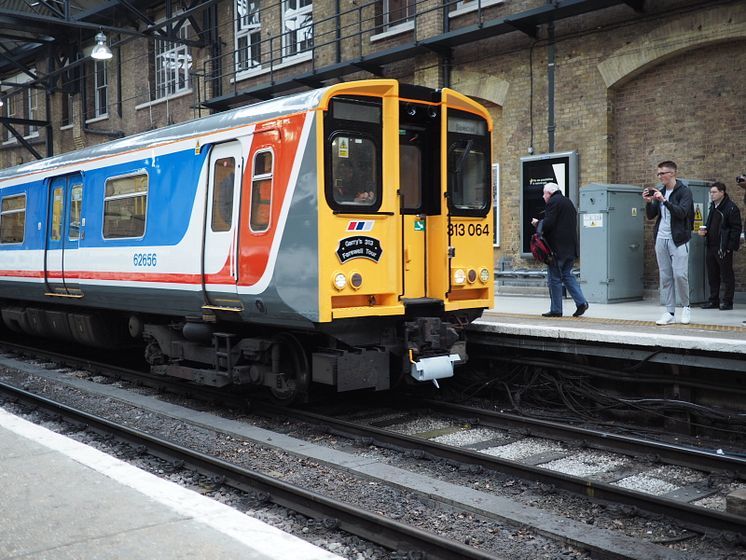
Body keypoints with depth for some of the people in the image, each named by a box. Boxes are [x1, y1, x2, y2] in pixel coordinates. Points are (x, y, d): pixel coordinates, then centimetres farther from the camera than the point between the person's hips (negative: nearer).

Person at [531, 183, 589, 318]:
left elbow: (548, 224, -19)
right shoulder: (568, 202, 19)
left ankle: (556, 310, 3)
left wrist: (537, 223, 1)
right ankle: (581, 302, 3)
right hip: (570, 247, 9)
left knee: (554, 279, -1)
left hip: (557, 247, -9)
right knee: (567, 275, 16)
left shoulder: (553, 202, -10)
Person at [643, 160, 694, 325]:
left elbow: (682, 212, -18)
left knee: (680, 275, -9)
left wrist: (664, 200, -25)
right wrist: (648, 202, -5)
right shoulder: (660, 191, 13)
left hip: (678, 239, -6)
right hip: (661, 239, 6)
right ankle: (669, 312, 8)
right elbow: (651, 216, 13)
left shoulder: (684, 191, -4)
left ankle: (685, 307, 11)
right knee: (665, 277, 4)